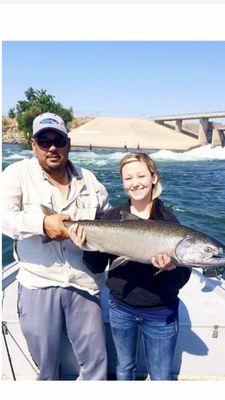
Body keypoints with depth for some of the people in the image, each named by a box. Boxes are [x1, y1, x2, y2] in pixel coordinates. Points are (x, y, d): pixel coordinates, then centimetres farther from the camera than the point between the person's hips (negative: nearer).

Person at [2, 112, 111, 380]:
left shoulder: (88, 179, 8)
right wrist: (42, 223, -28)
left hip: (84, 285, 3)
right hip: (38, 285, -2)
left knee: (96, 362, 12)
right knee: (46, 365, 15)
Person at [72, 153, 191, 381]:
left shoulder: (168, 221, -13)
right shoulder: (112, 217, -7)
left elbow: (181, 280, -12)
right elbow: (97, 267, -3)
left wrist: (171, 268, -33)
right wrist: (86, 247, -21)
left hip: (160, 314, -2)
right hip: (120, 307, 2)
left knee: (161, 376, 16)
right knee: (124, 367, 24)